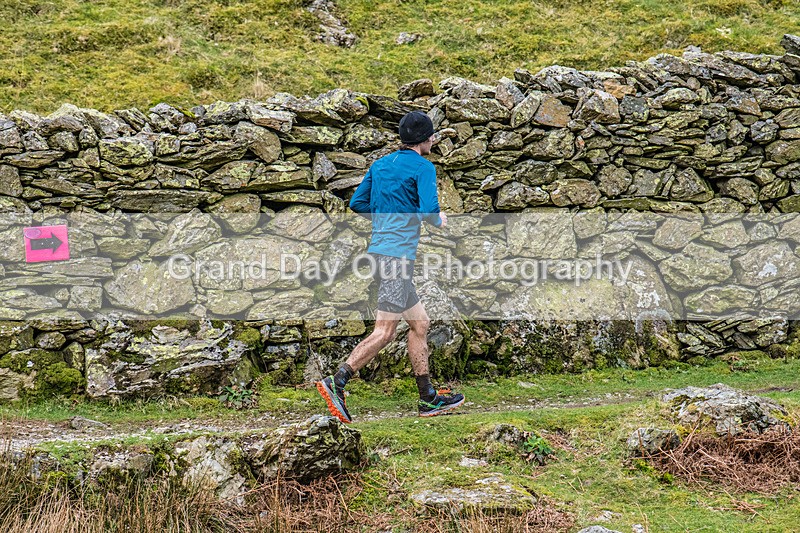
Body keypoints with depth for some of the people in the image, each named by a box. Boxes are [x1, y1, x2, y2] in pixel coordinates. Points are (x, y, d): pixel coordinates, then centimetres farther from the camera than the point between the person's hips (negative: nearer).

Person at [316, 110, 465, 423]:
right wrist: (439, 221, 3)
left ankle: (429, 399, 19)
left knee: (420, 324, 15)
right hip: (397, 255, -9)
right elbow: (429, 210, -18)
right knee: (384, 331, -11)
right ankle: (336, 382, -17)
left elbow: (357, 203, 17)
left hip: (379, 252, 9)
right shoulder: (423, 167, -7)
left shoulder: (381, 164, 15)